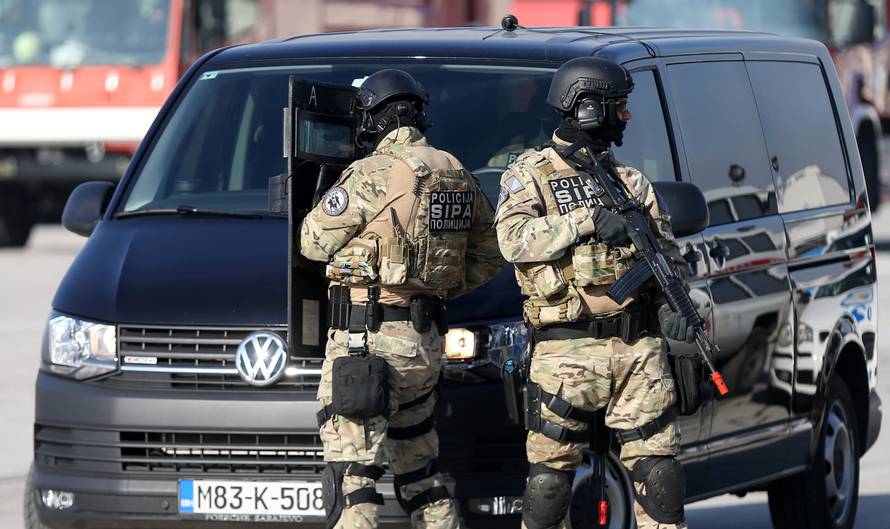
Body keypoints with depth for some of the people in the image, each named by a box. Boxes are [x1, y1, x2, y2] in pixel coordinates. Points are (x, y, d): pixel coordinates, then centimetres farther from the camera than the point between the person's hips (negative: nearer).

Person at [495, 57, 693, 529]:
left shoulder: (631, 181, 18)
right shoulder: (530, 174, 4)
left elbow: (666, 254, 17)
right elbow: (514, 239, -13)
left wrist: (670, 305, -3)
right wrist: (587, 220, -20)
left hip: (639, 347, 4)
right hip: (567, 349, -4)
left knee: (658, 470, 0)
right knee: (549, 478, -4)